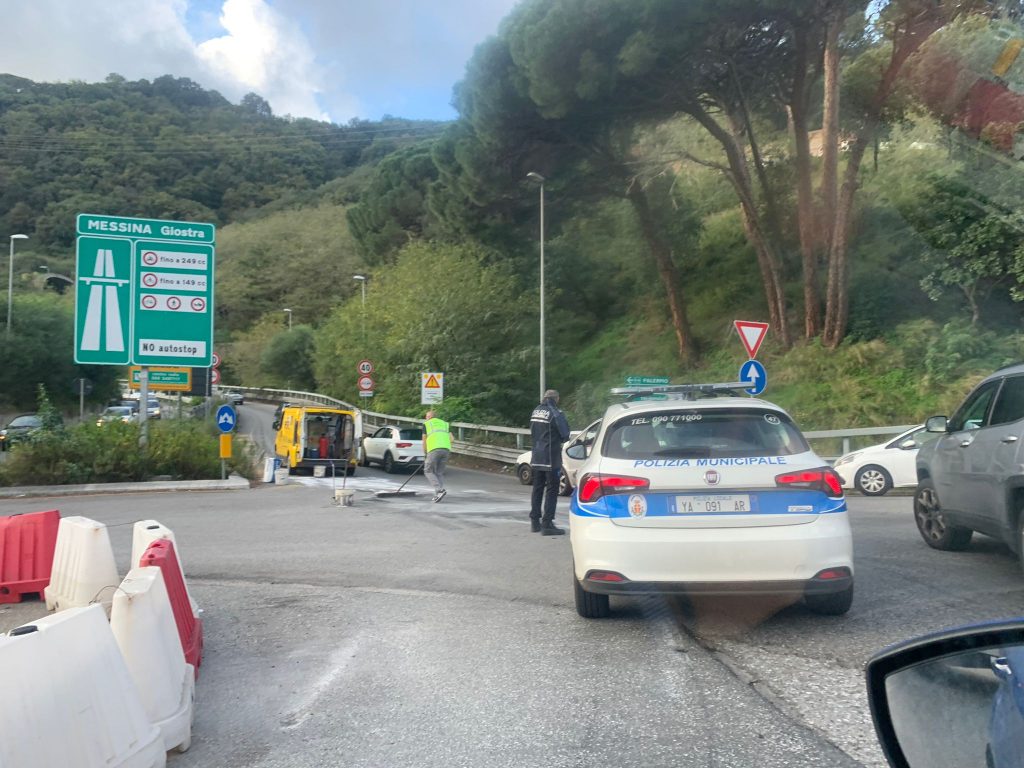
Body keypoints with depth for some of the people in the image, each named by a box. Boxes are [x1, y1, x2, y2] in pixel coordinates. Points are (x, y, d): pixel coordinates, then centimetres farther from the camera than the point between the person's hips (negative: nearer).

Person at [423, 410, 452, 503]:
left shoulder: (426, 424, 16)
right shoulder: (445, 424, 26)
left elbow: (424, 441, 16)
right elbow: (451, 439, 13)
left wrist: (425, 454, 26)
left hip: (434, 449, -4)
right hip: (446, 449, 4)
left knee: (428, 471, 5)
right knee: (439, 473, 14)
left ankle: (440, 490, -13)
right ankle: (438, 495, 6)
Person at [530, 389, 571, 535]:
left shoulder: (536, 411, 7)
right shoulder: (556, 414, -17)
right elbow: (565, 434, -12)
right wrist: (558, 440, 8)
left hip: (536, 457, 7)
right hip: (551, 458, -7)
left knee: (537, 488, 15)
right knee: (551, 490, -1)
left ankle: (535, 521, 21)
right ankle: (547, 524, -3)